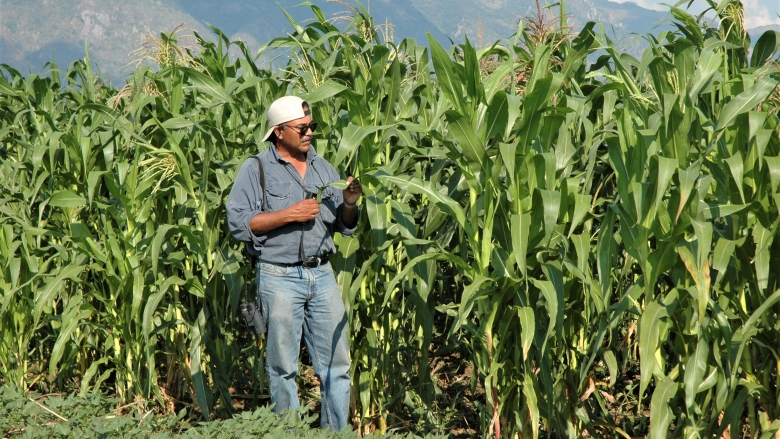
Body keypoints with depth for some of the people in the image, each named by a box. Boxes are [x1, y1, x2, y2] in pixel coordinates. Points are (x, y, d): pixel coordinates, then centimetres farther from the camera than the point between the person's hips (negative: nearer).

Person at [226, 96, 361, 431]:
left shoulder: (323, 168, 14)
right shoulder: (256, 169, -1)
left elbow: (345, 227, 15)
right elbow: (238, 223, -11)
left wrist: (349, 204, -6)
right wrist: (289, 214, -15)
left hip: (321, 274, 4)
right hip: (279, 277, -4)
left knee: (336, 361, 3)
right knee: (283, 365, 3)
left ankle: (336, 431, 13)